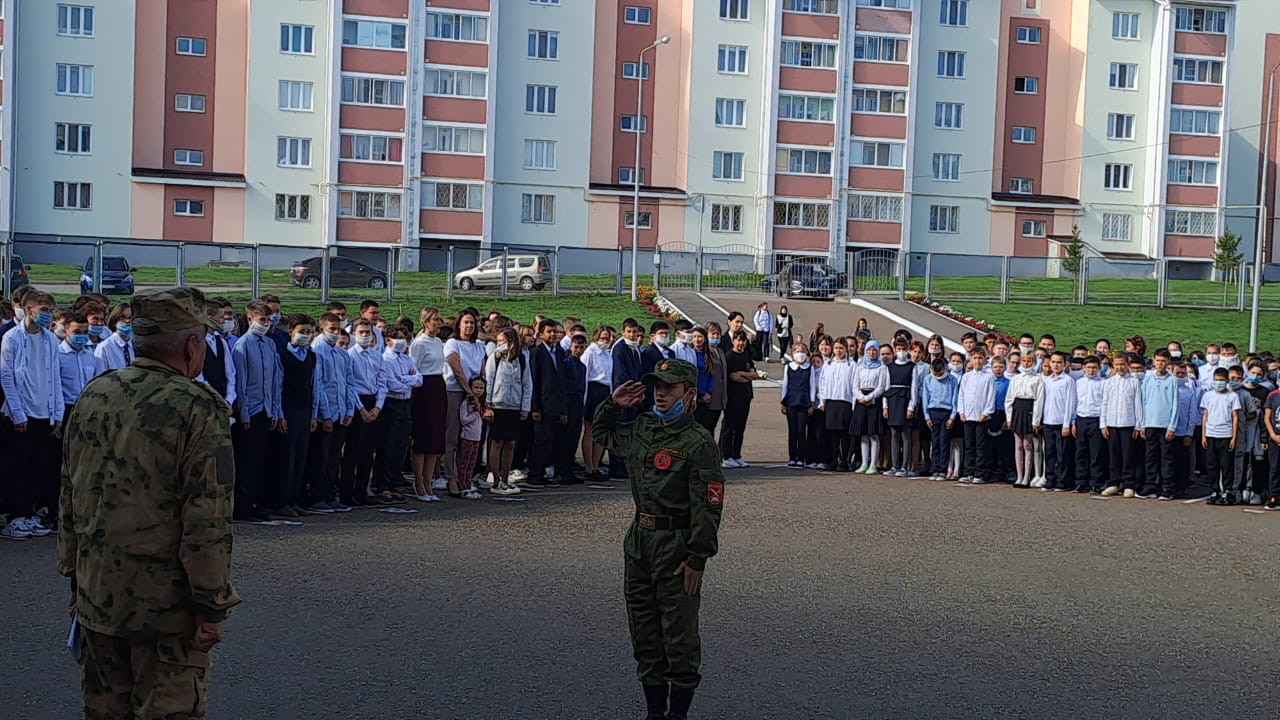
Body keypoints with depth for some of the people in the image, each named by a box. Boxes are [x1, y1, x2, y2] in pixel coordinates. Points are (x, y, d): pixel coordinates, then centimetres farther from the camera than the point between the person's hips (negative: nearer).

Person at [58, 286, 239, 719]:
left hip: (96, 598, 6)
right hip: (167, 609, -6)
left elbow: (69, 499, 11)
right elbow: (208, 521, -19)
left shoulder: (92, 396, 4)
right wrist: (212, 608, -11)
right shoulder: (198, 408, -16)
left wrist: (74, 577, 21)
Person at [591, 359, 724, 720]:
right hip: (639, 540, 8)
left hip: (676, 545, -8)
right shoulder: (641, 427, 8)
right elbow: (602, 432, 29)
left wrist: (697, 559, -18)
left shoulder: (698, 442, -14)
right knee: (644, 631, 13)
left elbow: (707, 506, -16)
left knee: (679, 636, 1)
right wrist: (612, 404, 10)